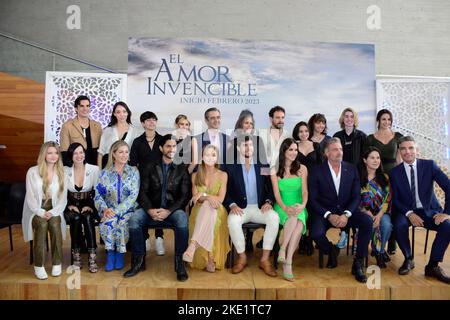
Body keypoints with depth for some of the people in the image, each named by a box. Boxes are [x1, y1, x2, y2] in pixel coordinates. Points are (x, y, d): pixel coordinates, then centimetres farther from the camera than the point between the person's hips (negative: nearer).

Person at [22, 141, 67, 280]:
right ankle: (39, 266, -21)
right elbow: (30, 198, -5)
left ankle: (57, 263, -18)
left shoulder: (61, 172, 6)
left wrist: (52, 212, -13)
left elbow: (63, 198, 2)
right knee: (42, 225, -32)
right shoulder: (32, 172, -1)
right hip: (36, 210, -1)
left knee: (55, 224, -30)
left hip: (53, 210, 1)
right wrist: (42, 212, -17)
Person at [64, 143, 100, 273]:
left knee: (87, 218, -33)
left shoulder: (94, 169, -3)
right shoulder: (65, 171, 1)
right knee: (75, 218, -32)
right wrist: (69, 205, -11)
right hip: (72, 206, 1)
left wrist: (90, 206, -15)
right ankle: (76, 255, -20)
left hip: (88, 205, -1)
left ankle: (92, 257, -32)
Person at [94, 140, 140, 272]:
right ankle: (110, 253, -13)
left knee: (123, 222, -32)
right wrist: (104, 209, -18)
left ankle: (120, 254, -10)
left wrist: (117, 211, -18)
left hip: (128, 210, -1)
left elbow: (133, 195, -7)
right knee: (108, 222, -31)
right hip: (109, 210, 1)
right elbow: (98, 194, 2)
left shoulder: (133, 171, 4)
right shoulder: (105, 173, 8)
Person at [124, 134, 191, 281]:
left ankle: (180, 262, -21)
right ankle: (139, 261, -14)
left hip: (173, 210, -2)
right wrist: (150, 210, -13)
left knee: (182, 218, -35)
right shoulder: (150, 167, 13)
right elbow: (143, 192, 6)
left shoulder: (182, 169, 8)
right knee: (134, 218, -27)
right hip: (152, 210, 2)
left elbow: (185, 196, -1)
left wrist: (168, 211, -15)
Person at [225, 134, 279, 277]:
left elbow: (271, 188, 7)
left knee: (274, 217, -29)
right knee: (232, 220, -34)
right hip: (240, 208, -1)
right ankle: (242, 257, -12)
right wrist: (232, 205, -17)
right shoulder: (231, 167, 3)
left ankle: (265, 259, -18)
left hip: (259, 208, 2)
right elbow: (226, 191, 1)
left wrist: (268, 202, -11)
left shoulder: (262, 166, 8)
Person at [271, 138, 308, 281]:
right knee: (293, 217, -36)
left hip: (298, 207, 1)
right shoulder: (275, 170, 8)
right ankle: (285, 256, -27)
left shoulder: (302, 169, 12)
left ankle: (287, 262, -32)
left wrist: (302, 205, -19)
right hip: (282, 207, -1)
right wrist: (284, 207, -20)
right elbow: (276, 193, -1)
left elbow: (305, 191, 3)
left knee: (298, 222, -33)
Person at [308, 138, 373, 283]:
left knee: (368, 221, -25)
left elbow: (356, 197, 1)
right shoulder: (317, 171, -4)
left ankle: (358, 263, -9)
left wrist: (346, 215, -16)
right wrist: (329, 215, -18)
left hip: (346, 212, 3)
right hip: (325, 213, -2)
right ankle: (331, 252, 7)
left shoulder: (351, 169, 4)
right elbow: (313, 199, -6)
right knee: (316, 233, -30)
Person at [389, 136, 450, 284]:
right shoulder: (394, 172, -1)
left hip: (429, 211, 1)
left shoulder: (429, 165, -3)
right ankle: (408, 259, -4)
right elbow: (395, 199, -1)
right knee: (399, 226, -31)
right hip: (407, 211, 0)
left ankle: (433, 265, -9)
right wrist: (409, 213, -19)